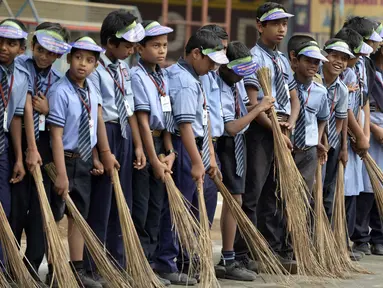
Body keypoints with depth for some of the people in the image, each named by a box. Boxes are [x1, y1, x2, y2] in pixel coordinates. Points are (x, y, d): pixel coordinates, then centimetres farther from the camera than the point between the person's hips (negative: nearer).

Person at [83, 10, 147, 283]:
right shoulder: (95, 70, -14)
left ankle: (118, 264, 19)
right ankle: (93, 268, 5)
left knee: (122, 202, 11)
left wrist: (138, 145, 12)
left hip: (124, 134, 8)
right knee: (100, 204, -3)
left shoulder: (124, 69, 10)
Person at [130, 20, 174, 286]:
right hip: (141, 144, -8)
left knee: (156, 207, 8)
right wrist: (153, 160, -16)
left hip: (160, 143, 8)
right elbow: (143, 121, -15)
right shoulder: (136, 76, -13)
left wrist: (170, 152, -2)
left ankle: (149, 264, 14)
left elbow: (166, 119, 8)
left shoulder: (163, 77, 11)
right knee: (139, 209, -4)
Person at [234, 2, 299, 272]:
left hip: (283, 131, 8)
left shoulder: (283, 60, 17)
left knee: (274, 194, 12)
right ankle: (243, 255, -3)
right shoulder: (254, 57, -8)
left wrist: (290, 124, 0)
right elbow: (252, 104, -15)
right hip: (260, 130, -8)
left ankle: (278, 250, 17)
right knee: (253, 194, -6)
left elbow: (293, 98, 19)